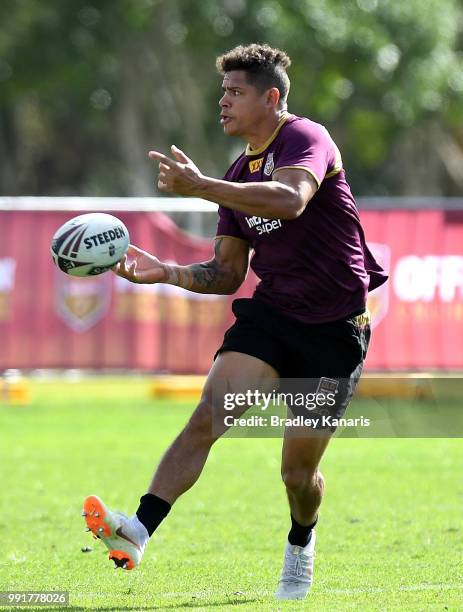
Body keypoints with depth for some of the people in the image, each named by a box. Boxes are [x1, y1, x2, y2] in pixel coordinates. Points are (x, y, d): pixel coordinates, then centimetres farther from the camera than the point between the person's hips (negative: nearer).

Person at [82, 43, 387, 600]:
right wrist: (168, 273, -3)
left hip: (335, 328, -5)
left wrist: (200, 187, -38)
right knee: (207, 416, -20)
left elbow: (291, 199, -35)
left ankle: (300, 546, 35)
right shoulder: (239, 177, 13)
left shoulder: (305, 138, -11)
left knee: (298, 472, 2)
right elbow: (227, 274, 15)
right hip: (270, 313, 5)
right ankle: (137, 531, -33)